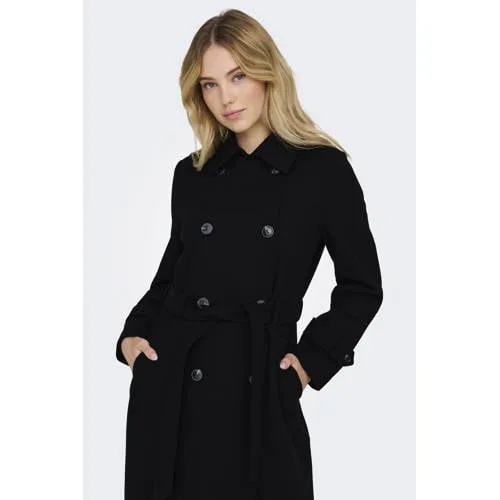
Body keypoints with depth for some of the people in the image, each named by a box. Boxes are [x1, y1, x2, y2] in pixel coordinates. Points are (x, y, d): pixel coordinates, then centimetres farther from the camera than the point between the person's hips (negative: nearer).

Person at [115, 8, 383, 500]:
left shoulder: (324, 169, -4)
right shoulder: (192, 173, 8)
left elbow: (361, 286, 1)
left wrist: (312, 358, -3)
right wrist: (134, 332, 3)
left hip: (260, 385, -3)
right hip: (171, 380, 4)